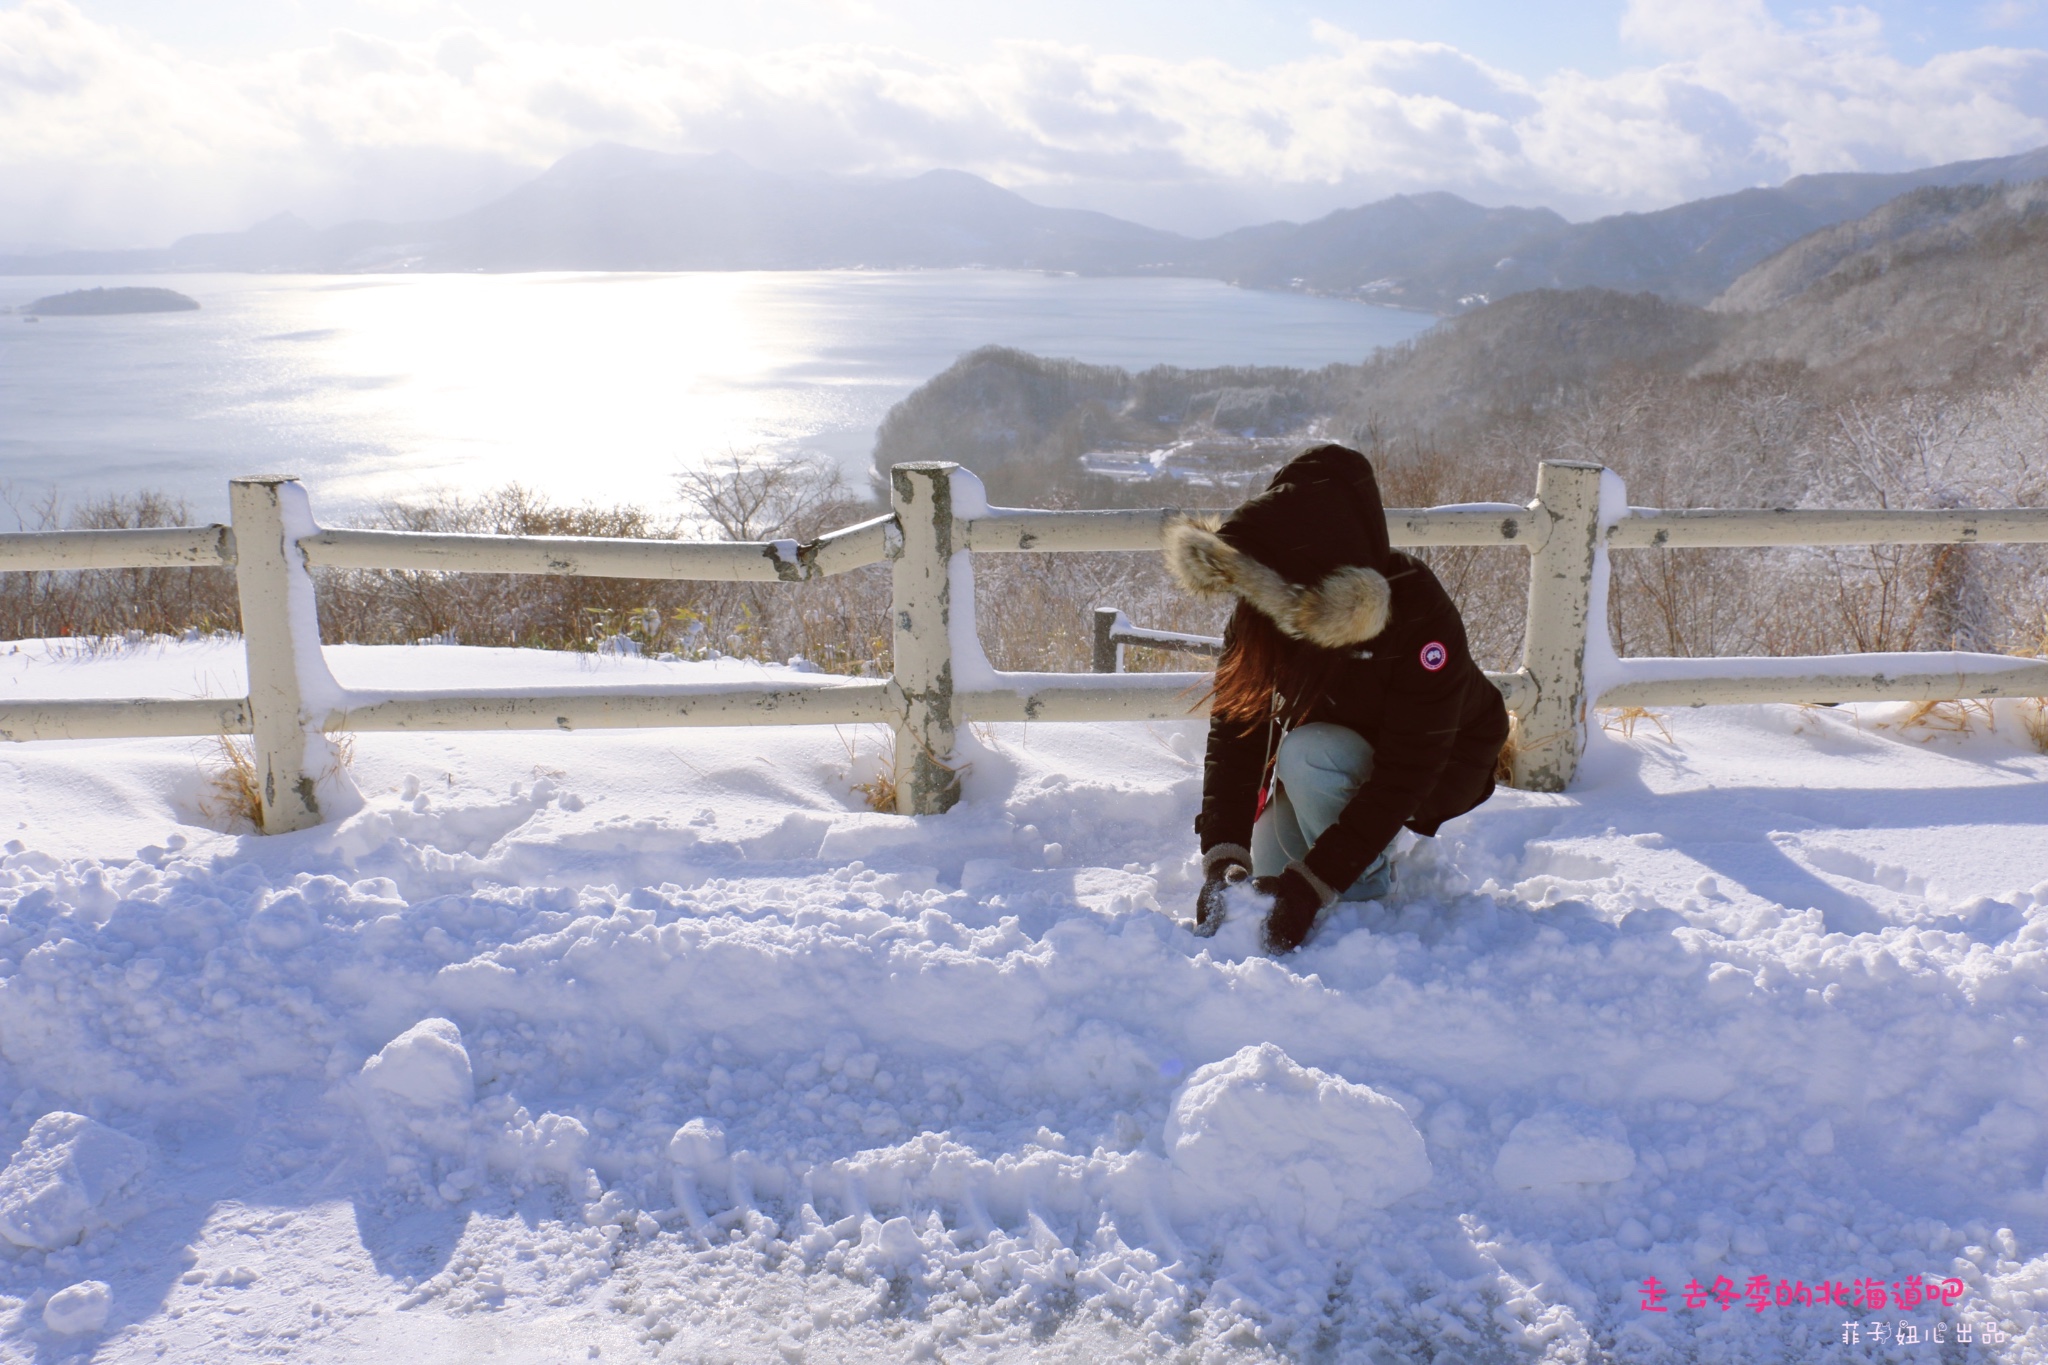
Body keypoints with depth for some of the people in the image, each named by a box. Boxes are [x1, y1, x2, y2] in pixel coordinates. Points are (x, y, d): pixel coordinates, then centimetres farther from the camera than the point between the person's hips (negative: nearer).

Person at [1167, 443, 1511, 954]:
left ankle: (1368, 902, -12)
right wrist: (1223, 857, -34)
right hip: (1328, 748, 5)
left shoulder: (1421, 618, -36)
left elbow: (1407, 774, -35)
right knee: (1262, 879, -8)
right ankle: (1361, 834, 19)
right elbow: (1232, 732, -22)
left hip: (1444, 766, -5)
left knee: (1307, 754, -33)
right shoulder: (1260, 613, -22)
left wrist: (1314, 882, -39)